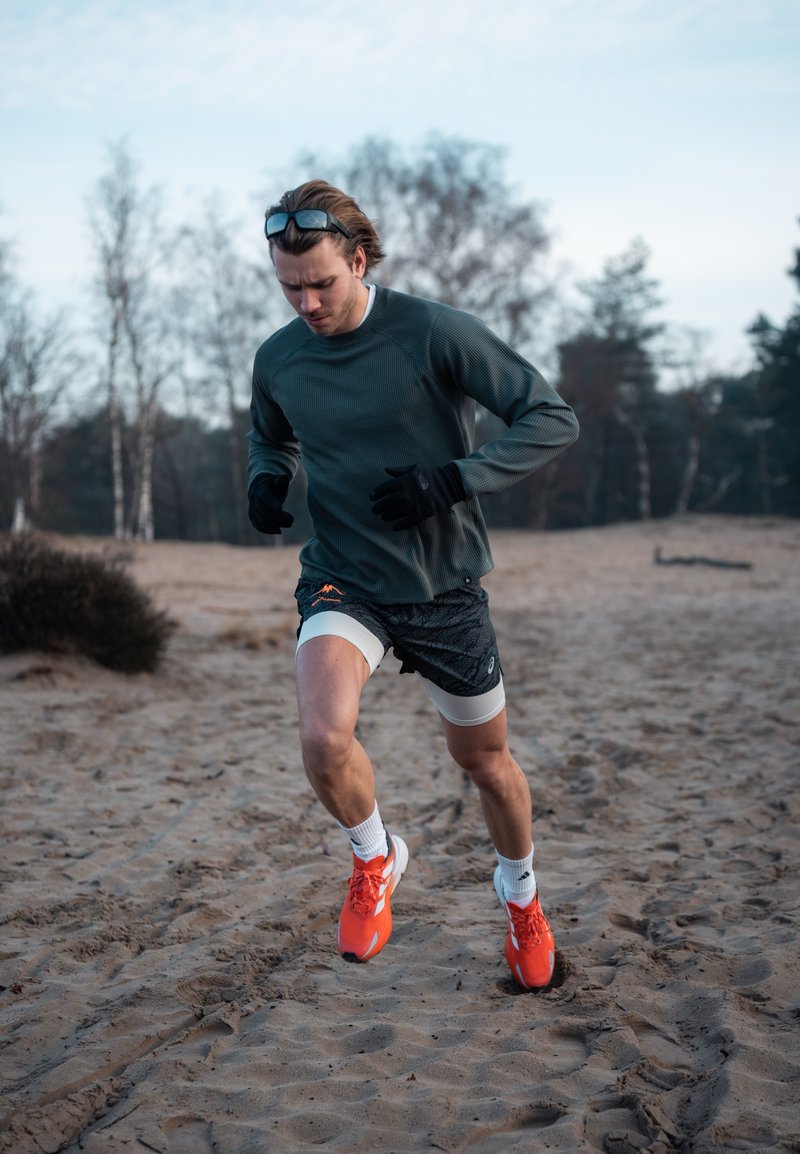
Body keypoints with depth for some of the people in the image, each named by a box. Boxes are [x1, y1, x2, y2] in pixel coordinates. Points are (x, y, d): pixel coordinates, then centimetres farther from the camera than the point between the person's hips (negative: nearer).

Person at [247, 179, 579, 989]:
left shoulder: (433, 333, -15)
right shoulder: (278, 360, -1)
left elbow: (553, 419, -13)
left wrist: (453, 480, -24)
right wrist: (265, 478, -2)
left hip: (444, 587, -1)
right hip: (342, 581, 2)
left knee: (485, 763, 12)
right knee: (324, 736, -26)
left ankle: (521, 892, 43)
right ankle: (374, 860, 6)